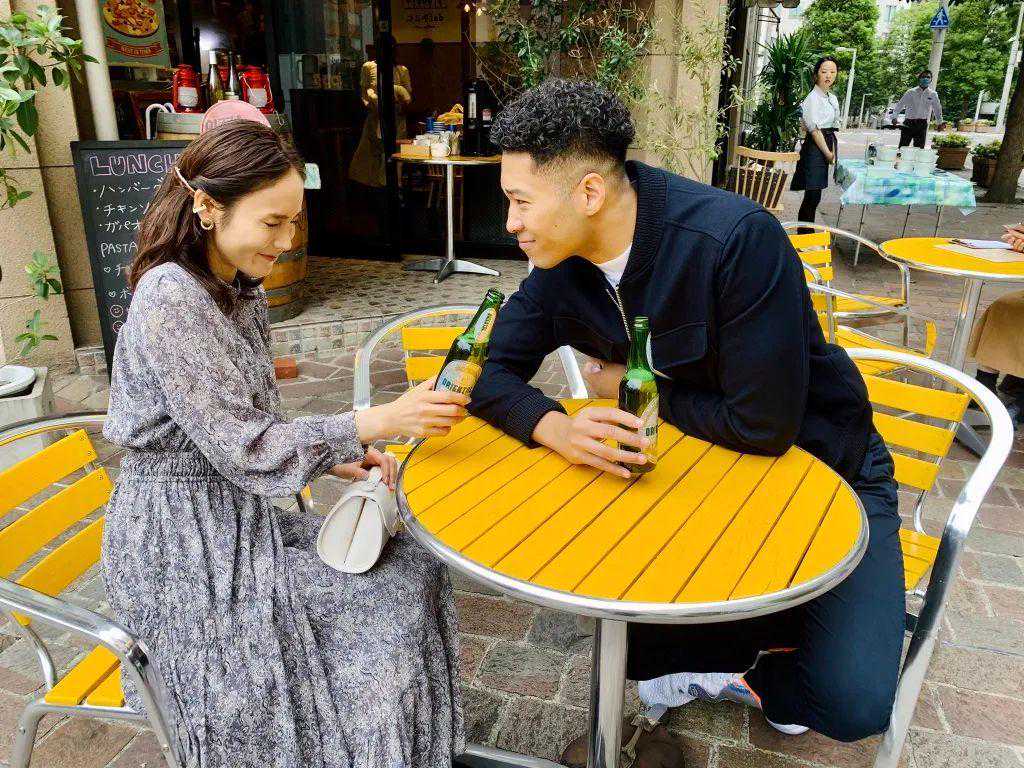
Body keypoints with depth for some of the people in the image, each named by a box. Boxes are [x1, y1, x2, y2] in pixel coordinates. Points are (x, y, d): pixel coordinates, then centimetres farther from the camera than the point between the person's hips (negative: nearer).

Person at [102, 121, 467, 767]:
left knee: (408, 567, 2)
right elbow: (244, 447, -24)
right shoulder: (170, 298, -22)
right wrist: (382, 421, -24)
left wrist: (340, 460, -5)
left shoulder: (241, 291, 5)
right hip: (182, 543, -8)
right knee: (387, 606, -9)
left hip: (234, 513, 8)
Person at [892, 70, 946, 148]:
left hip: (922, 124, 2)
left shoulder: (933, 94, 10)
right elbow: (900, 104, 6)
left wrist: (940, 123, 16)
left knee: (920, 148, -1)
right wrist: (894, 117, -7)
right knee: (903, 146, -6)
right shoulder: (911, 92, 5)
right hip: (908, 123, -1)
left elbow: (937, 109, 19)